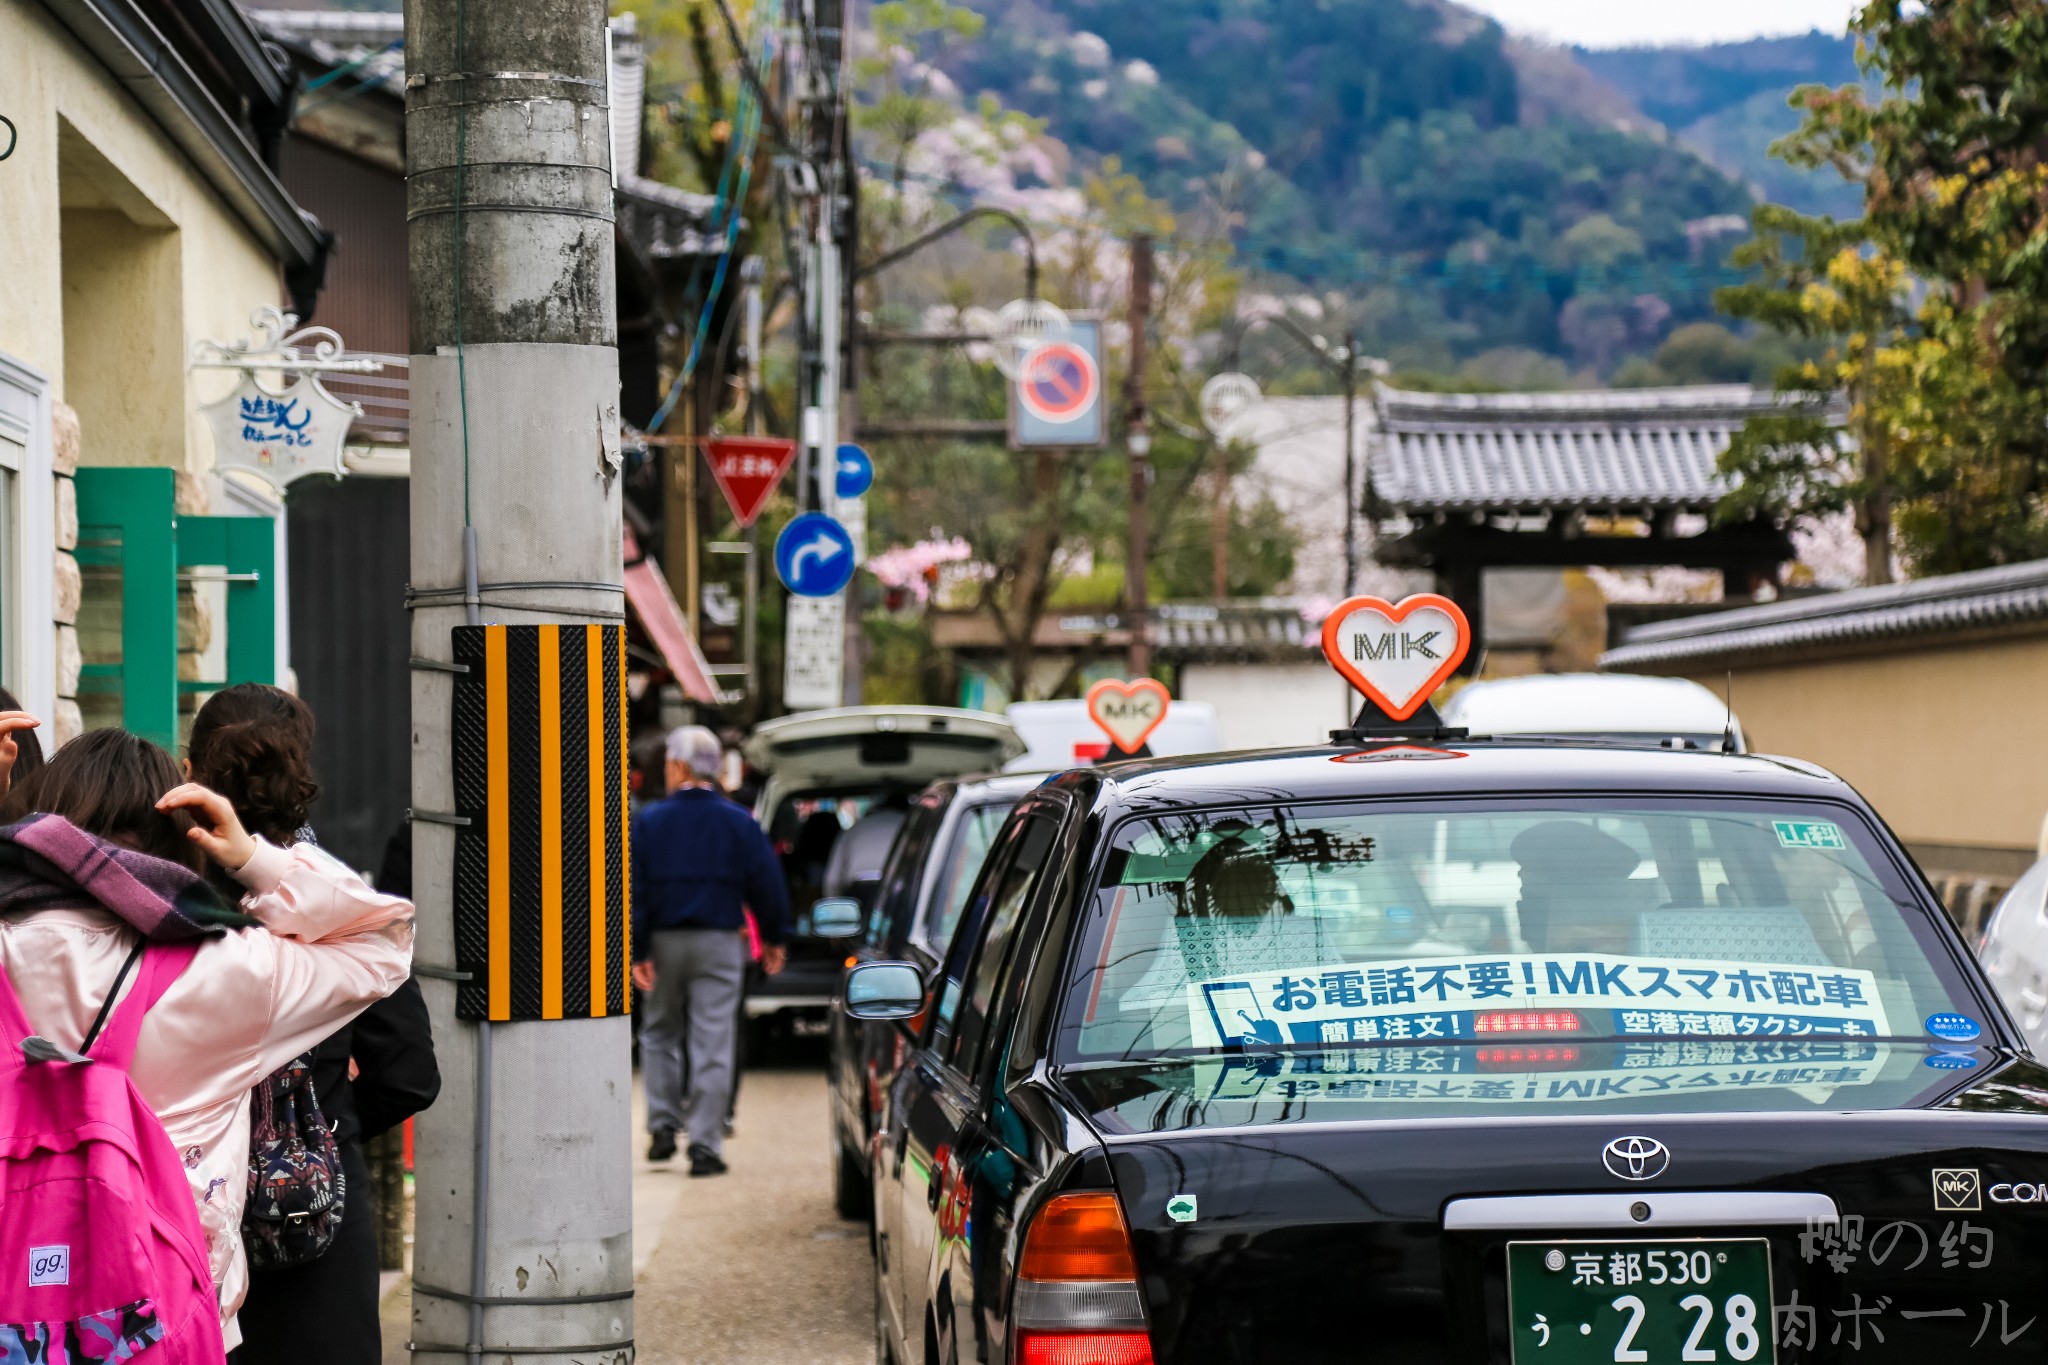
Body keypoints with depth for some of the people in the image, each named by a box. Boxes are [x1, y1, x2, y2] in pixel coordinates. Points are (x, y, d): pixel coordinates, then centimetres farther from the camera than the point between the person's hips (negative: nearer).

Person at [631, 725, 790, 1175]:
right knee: (712, 1045, 0)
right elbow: (767, 884, 1)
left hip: (664, 939, 0)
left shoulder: (648, 821, -3)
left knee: (659, 1035, 18)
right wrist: (773, 938, 14)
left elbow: (634, 890, -8)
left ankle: (663, 1125, 11)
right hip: (718, 942, 0)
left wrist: (638, 952, -7)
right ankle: (704, 1145, -3)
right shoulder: (738, 823, -1)